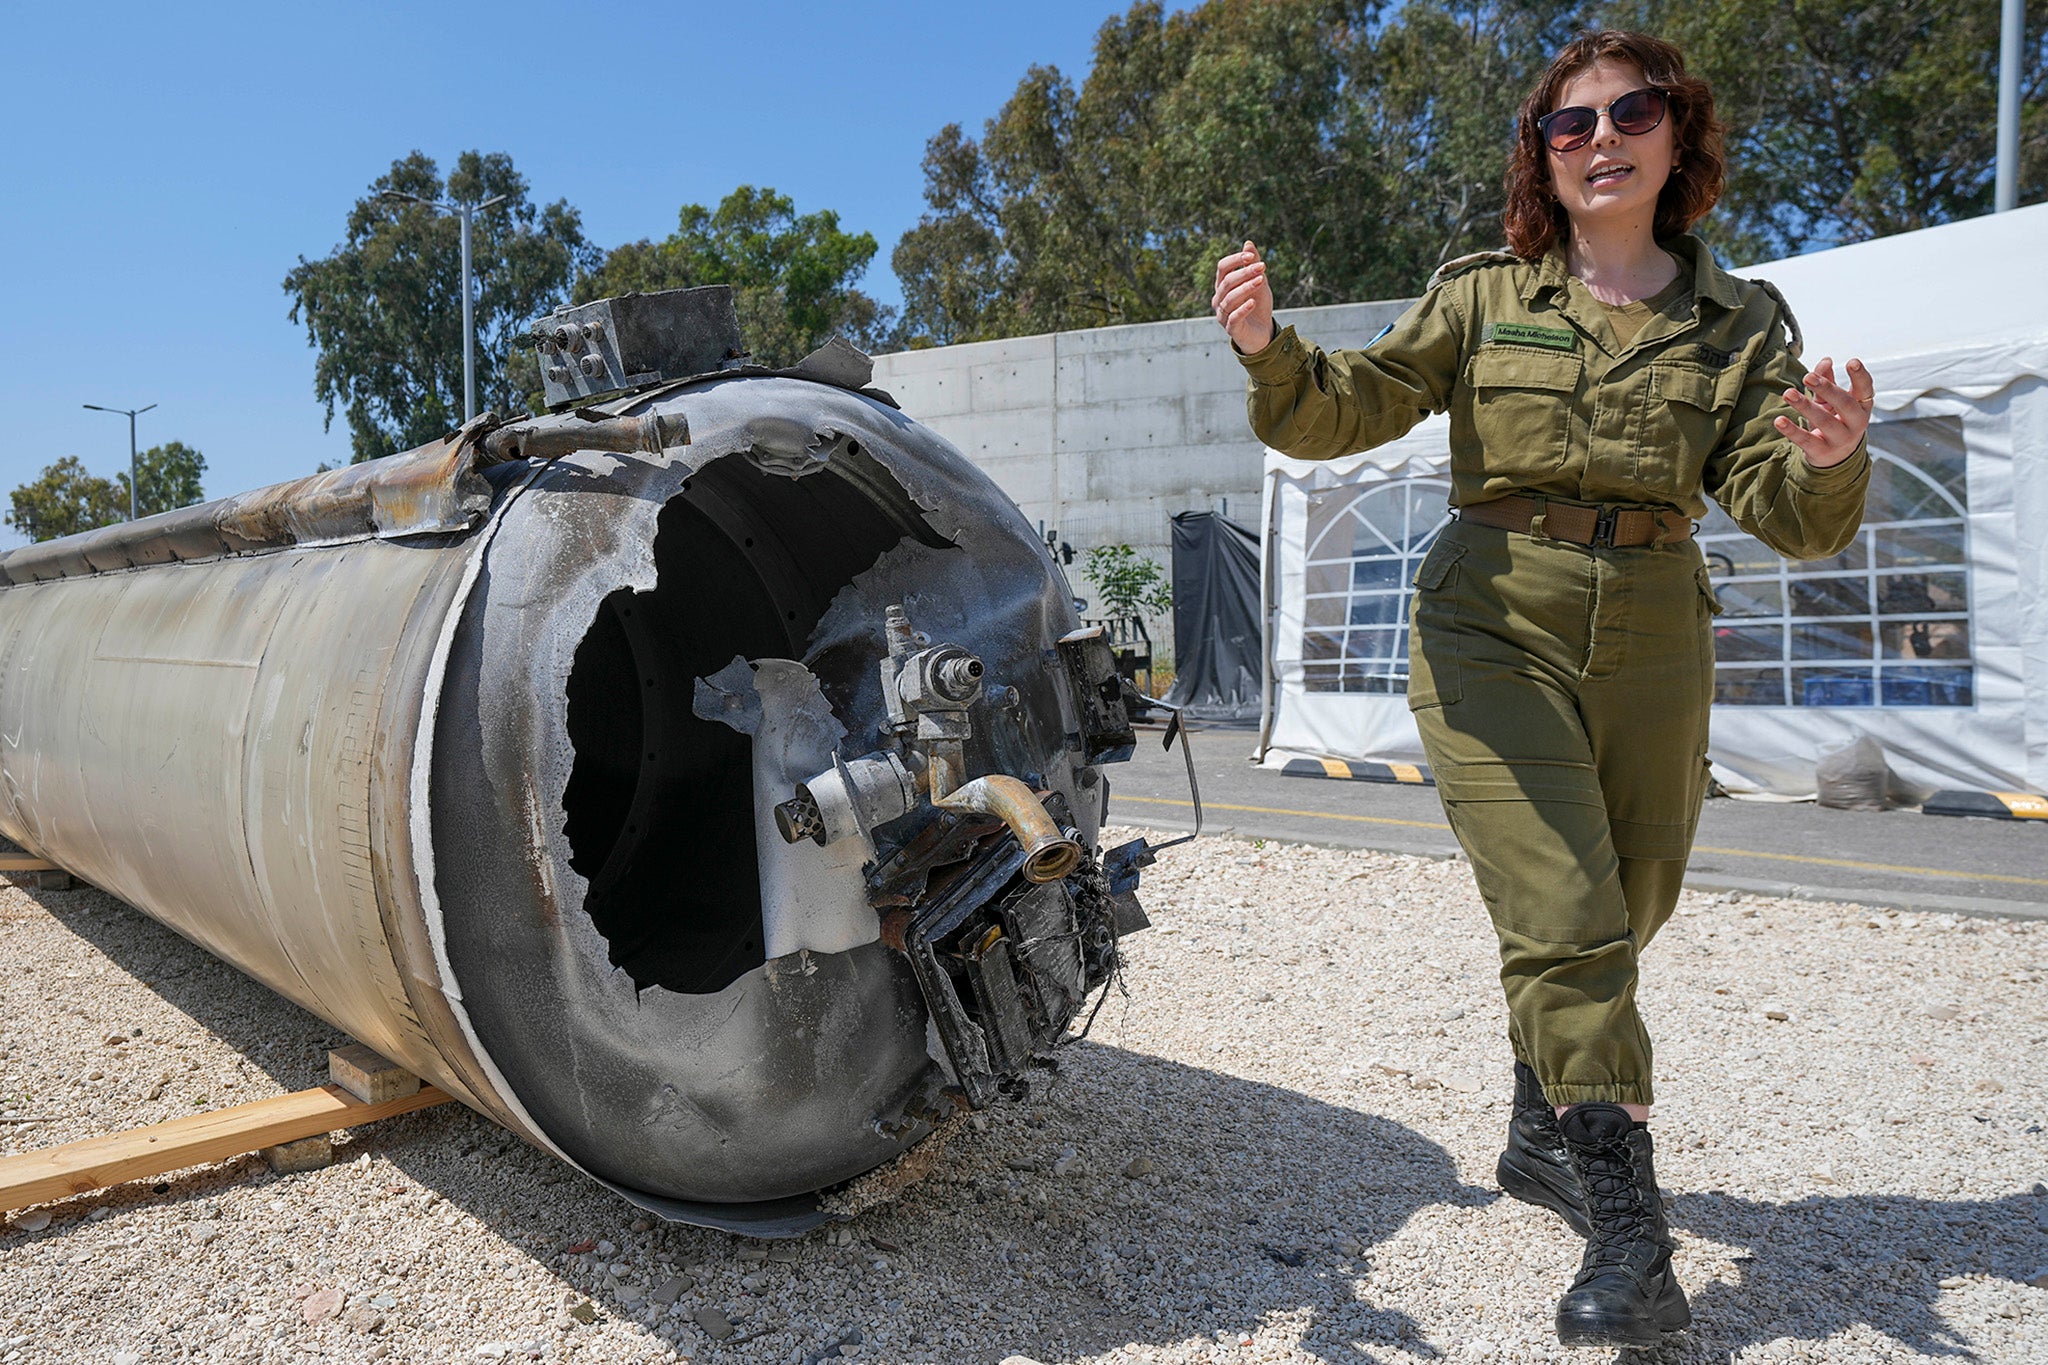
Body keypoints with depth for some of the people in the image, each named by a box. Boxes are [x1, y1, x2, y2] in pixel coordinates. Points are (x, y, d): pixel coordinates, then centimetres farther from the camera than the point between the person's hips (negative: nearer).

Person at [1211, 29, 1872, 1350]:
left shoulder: (1738, 322, 7)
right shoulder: (1485, 298, 2)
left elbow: (1788, 516, -1)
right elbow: (1342, 412, -4)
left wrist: (1828, 463, -24)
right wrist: (1270, 349, -24)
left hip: (1652, 642, 4)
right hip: (1495, 632, -3)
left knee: (1624, 913, 15)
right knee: (1564, 924, -11)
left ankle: (1544, 1133, 38)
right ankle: (1629, 1239, -2)